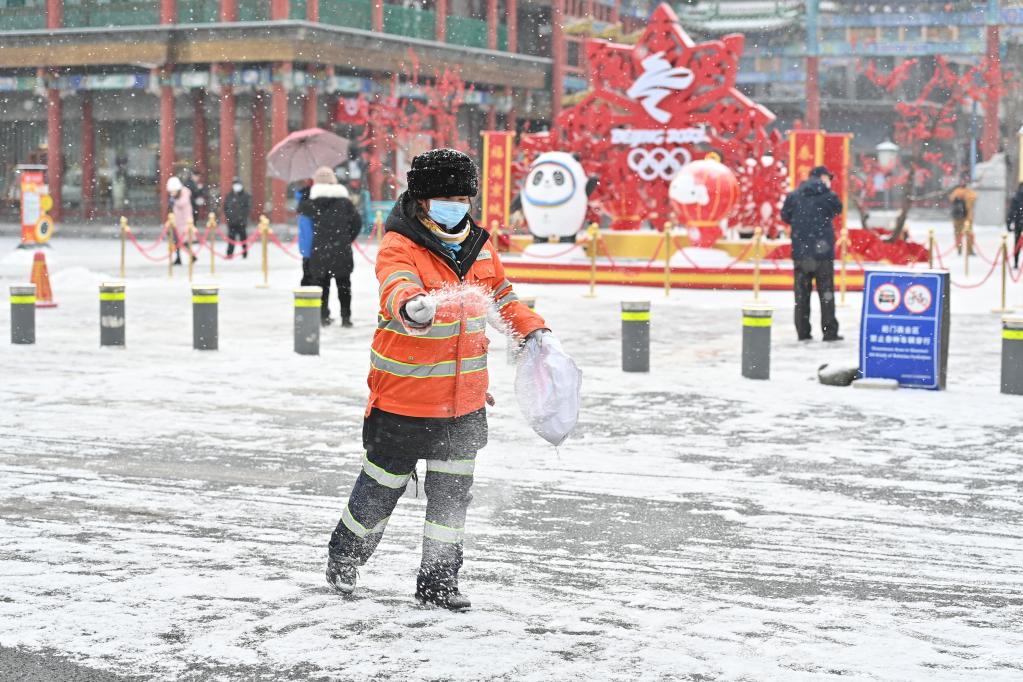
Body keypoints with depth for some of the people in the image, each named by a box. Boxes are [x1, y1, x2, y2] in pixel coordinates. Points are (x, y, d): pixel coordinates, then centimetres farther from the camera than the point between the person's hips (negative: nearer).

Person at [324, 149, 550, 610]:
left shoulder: (477, 245, 5)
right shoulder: (399, 247, -17)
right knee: (383, 486, 10)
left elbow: (501, 295, 22)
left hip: (464, 401, 5)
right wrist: (412, 307, -62)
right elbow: (395, 287, -40)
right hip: (403, 399, -5)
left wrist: (534, 330, 10)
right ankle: (344, 557, 35)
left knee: (452, 491, 9)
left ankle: (438, 580, 23)